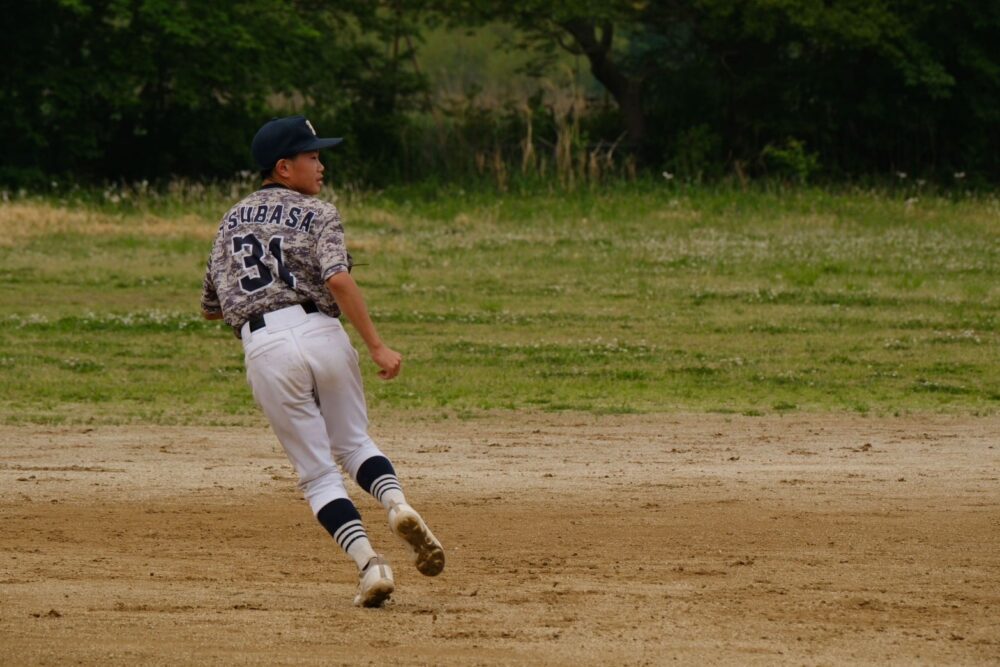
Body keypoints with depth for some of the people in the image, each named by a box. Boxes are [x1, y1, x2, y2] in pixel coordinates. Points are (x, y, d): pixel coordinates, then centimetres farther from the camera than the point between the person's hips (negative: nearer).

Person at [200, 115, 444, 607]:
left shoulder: (232, 221, 21)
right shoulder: (318, 215, 7)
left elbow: (210, 309, 25)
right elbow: (337, 279, -13)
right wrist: (376, 346, -14)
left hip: (264, 349, 2)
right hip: (321, 333, -2)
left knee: (317, 471, 5)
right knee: (353, 443, 17)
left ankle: (367, 562, -12)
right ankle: (396, 502, -12)